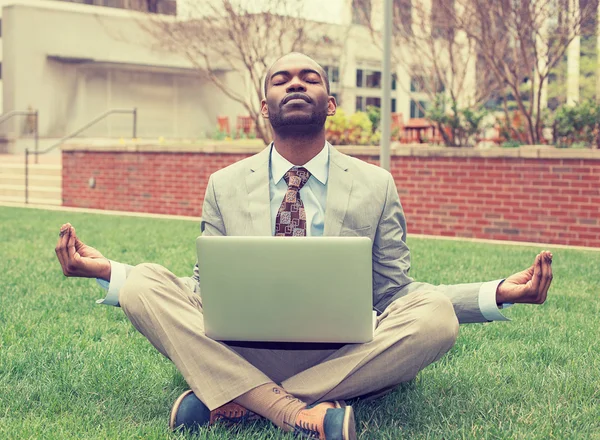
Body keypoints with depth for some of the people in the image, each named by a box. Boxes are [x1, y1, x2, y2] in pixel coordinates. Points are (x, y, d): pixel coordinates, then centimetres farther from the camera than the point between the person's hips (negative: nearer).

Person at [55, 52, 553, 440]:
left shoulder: (376, 186, 8)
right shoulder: (226, 185, 10)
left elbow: (394, 294, 7)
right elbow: (205, 290, 10)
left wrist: (499, 293, -6)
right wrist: (107, 272, -2)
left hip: (340, 356, 0)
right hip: (237, 353, 1)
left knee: (434, 315, -29)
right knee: (143, 283, -21)